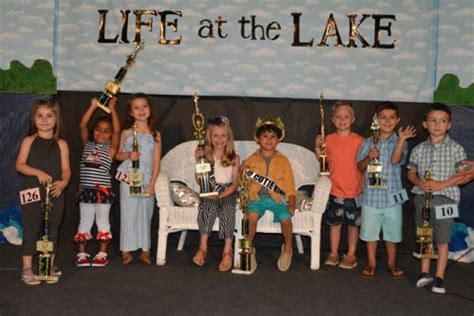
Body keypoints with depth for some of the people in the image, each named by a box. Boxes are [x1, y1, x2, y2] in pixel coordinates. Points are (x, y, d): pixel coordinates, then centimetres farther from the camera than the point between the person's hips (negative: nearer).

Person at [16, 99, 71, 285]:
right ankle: (27, 268, 13)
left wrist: (64, 182, -20)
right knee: (31, 230, 3)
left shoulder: (61, 144, 4)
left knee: (52, 230, 9)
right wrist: (37, 172, -20)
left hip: (55, 193, 1)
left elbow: (66, 169, 1)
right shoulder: (29, 141, 3)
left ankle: (50, 267, 22)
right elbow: (20, 164, -4)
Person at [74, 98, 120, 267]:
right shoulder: (87, 144, 7)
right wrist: (93, 106, -7)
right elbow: (83, 125, -2)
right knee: (85, 221, 9)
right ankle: (81, 253, 18)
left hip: (103, 190, -2)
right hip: (86, 189, 2)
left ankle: (102, 253, 16)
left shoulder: (110, 148, 0)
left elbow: (117, 131, -14)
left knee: (102, 220, 7)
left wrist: (112, 109, -16)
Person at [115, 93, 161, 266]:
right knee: (128, 213, 2)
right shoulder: (127, 133, 1)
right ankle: (127, 250, 11)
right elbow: (118, 154, 9)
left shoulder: (155, 135, 3)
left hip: (147, 179, 1)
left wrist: (152, 184, -5)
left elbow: (156, 161, 1)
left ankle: (144, 249, 16)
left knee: (145, 213, 7)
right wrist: (128, 155, -14)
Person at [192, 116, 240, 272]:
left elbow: (235, 183, 0)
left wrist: (221, 195, -17)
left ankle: (228, 251, -29)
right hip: (209, 194, 0)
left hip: (228, 193, 0)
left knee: (227, 208, -30)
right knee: (209, 206, -31)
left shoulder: (234, 158, 5)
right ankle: (203, 247, -26)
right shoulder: (206, 155, 4)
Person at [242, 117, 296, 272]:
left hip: (278, 198, 0)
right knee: (252, 215, -28)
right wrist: (242, 173, -11)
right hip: (257, 197, 0)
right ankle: (249, 250, -7)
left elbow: (289, 185, 5)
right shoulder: (252, 159, 7)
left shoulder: (283, 161, 6)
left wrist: (291, 204, -6)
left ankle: (287, 249, 6)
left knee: (286, 219, -23)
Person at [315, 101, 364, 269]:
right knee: (335, 222, 10)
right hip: (335, 189, 1)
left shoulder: (359, 140, -3)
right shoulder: (329, 139, 3)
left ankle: (351, 255, 20)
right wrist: (317, 147, -7)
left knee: (353, 223, 8)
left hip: (354, 190, -1)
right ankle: (333, 253, 22)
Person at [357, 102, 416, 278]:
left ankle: (392, 264, 27)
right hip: (371, 194, 1)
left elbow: (395, 159, -18)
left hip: (392, 195, -1)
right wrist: (369, 157, -15)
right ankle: (371, 263, 25)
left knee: (392, 232, 10)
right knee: (370, 231, 9)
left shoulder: (399, 142, 0)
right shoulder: (369, 142, 3)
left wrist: (401, 140, -29)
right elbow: (360, 166, 5)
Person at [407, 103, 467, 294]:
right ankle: (425, 272, 25)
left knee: (442, 240, 2)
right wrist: (419, 182, -11)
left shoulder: (455, 149, -4)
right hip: (422, 198, 3)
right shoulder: (419, 149, 5)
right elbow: (411, 172, 11)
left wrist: (441, 184, -17)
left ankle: (439, 277, 12)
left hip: (445, 199, -3)